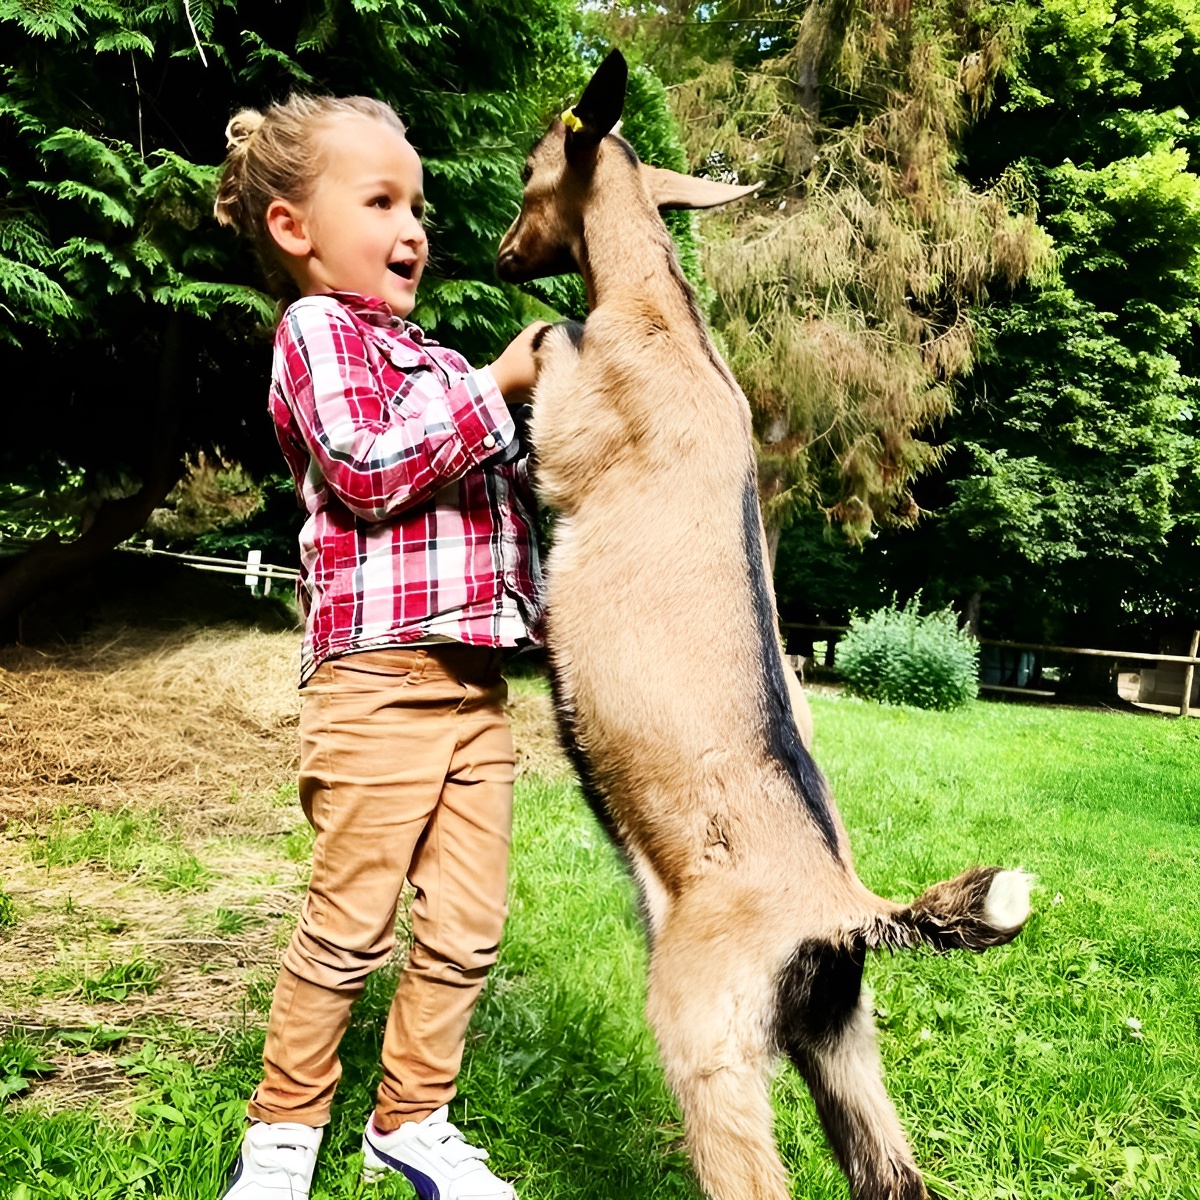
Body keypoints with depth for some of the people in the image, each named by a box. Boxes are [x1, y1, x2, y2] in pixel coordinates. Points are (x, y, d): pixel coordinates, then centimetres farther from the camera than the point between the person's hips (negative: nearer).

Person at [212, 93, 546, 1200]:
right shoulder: (319, 329, -1)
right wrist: (497, 389, -11)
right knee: (351, 925, 2)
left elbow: (496, 494, 32)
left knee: (467, 927, 10)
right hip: (379, 673, -8)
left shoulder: (430, 361, 24)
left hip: (472, 681, 8)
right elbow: (369, 468, -17)